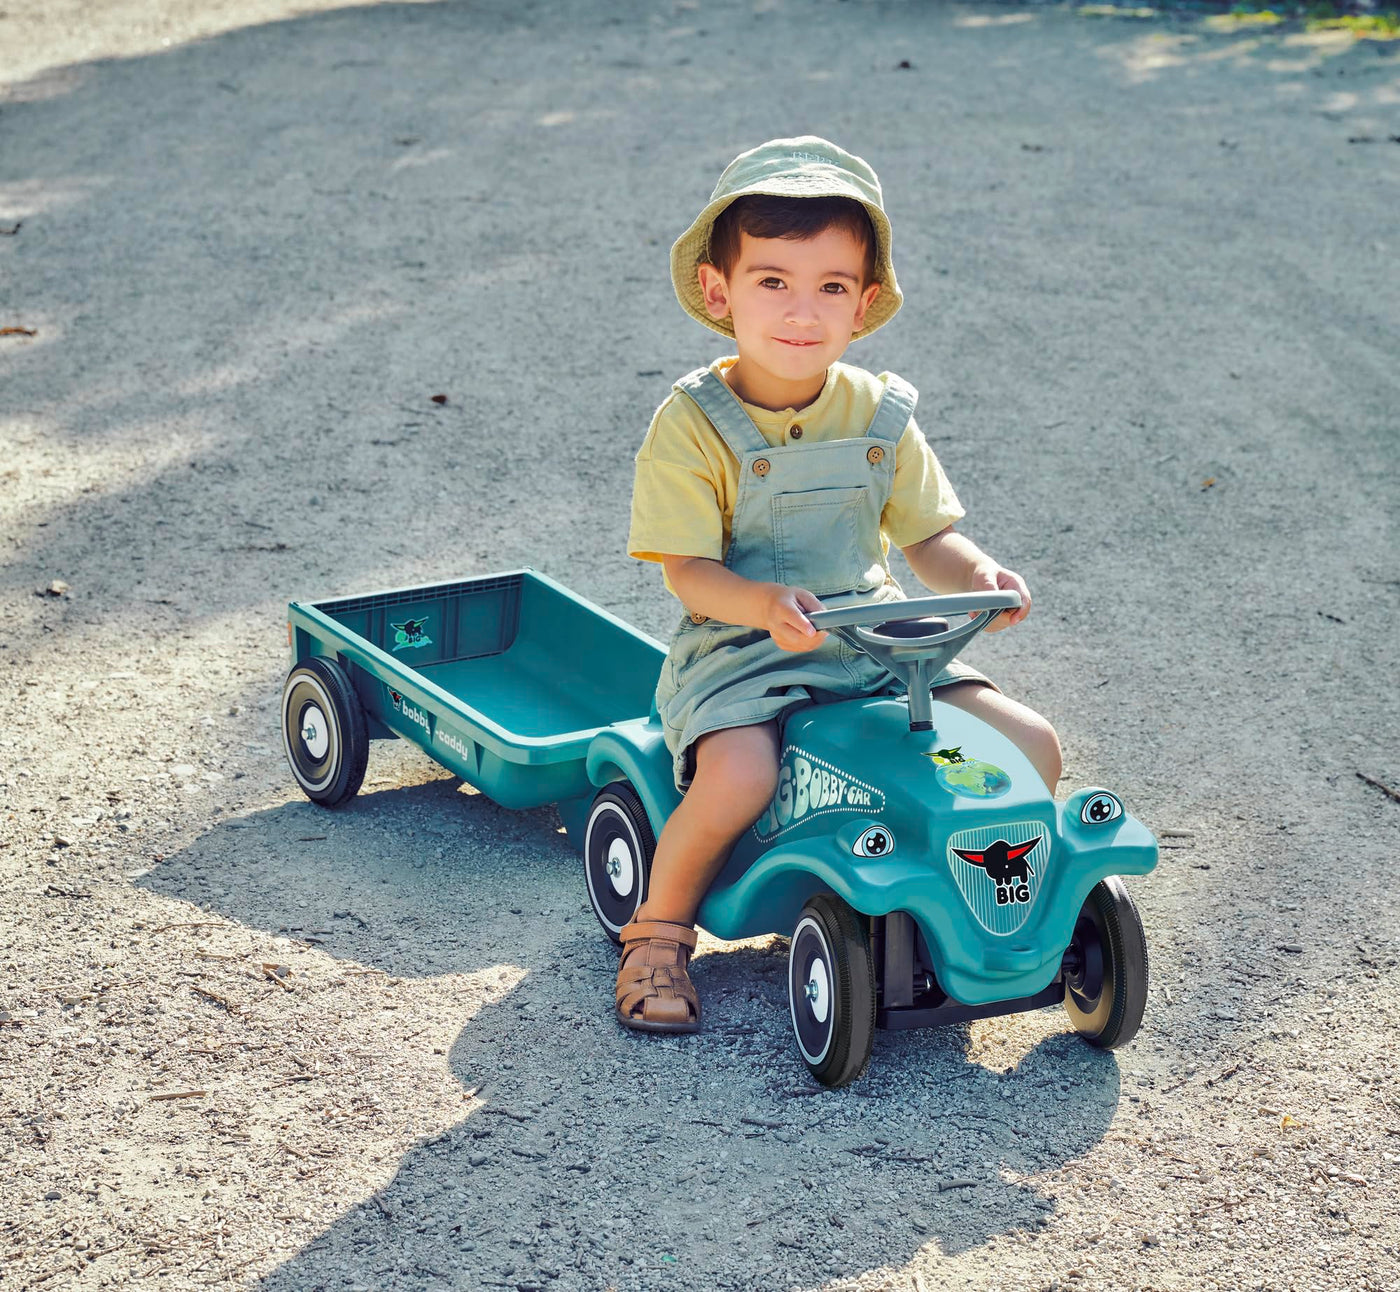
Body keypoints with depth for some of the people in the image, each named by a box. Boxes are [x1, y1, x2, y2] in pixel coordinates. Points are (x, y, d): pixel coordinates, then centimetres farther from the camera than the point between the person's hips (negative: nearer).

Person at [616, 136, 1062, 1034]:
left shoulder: (878, 415, 4)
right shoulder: (693, 424, -10)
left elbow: (928, 535, 8)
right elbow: (689, 572, -13)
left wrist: (977, 574, -15)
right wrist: (764, 604, -34)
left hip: (875, 641, 5)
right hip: (739, 651, -4)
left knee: (1031, 746, -8)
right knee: (739, 774, -36)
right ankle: (660, 930, -6)